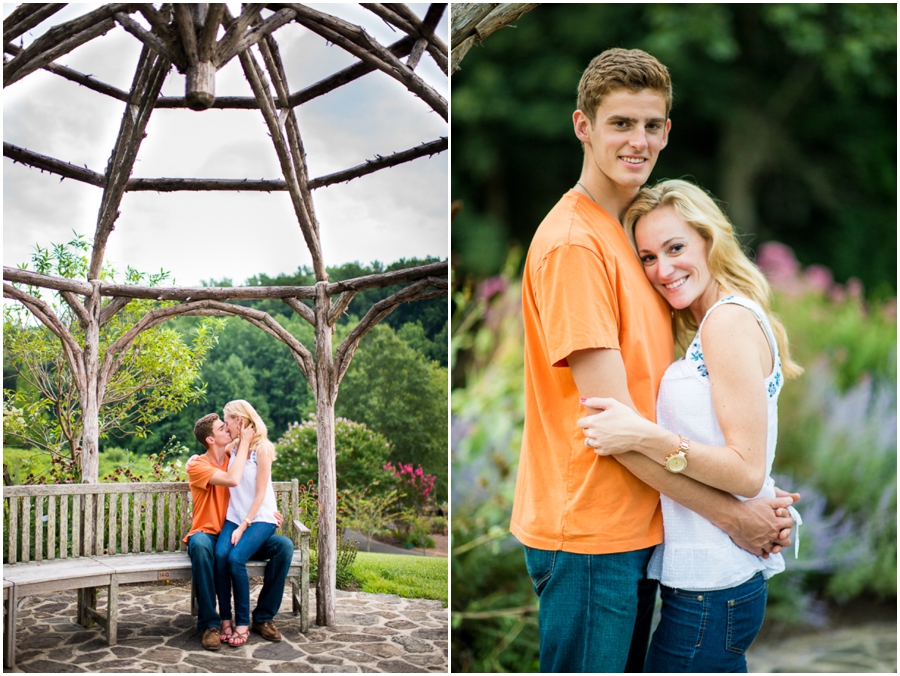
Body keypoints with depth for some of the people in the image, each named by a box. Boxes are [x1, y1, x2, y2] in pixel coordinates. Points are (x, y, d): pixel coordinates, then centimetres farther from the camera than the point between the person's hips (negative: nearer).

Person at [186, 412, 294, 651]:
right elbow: (232, 479, -26)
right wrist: (244, 442, -19)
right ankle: (209, 623, -31)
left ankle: (264, 616, -7)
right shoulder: (197, 465, -9)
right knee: (200, 546, -42)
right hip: (208, 534, -5)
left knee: (284, 545, -17)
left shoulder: (233, 458, 9)